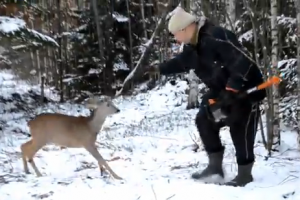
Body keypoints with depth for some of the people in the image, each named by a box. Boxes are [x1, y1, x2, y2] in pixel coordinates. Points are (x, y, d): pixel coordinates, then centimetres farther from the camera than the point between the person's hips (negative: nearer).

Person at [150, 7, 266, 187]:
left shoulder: (217, 37, -30)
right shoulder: (194, 45, 0)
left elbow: (243, 62, -34)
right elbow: (182, 62, 19)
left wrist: (231, 89, -37)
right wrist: (159, 69, 13)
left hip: (245, 89, -9)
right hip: (221, 90, 10)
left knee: (240, 130, -7)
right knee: (204, 120, 7)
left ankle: (245, 174, 8)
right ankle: (215, 166, 14)